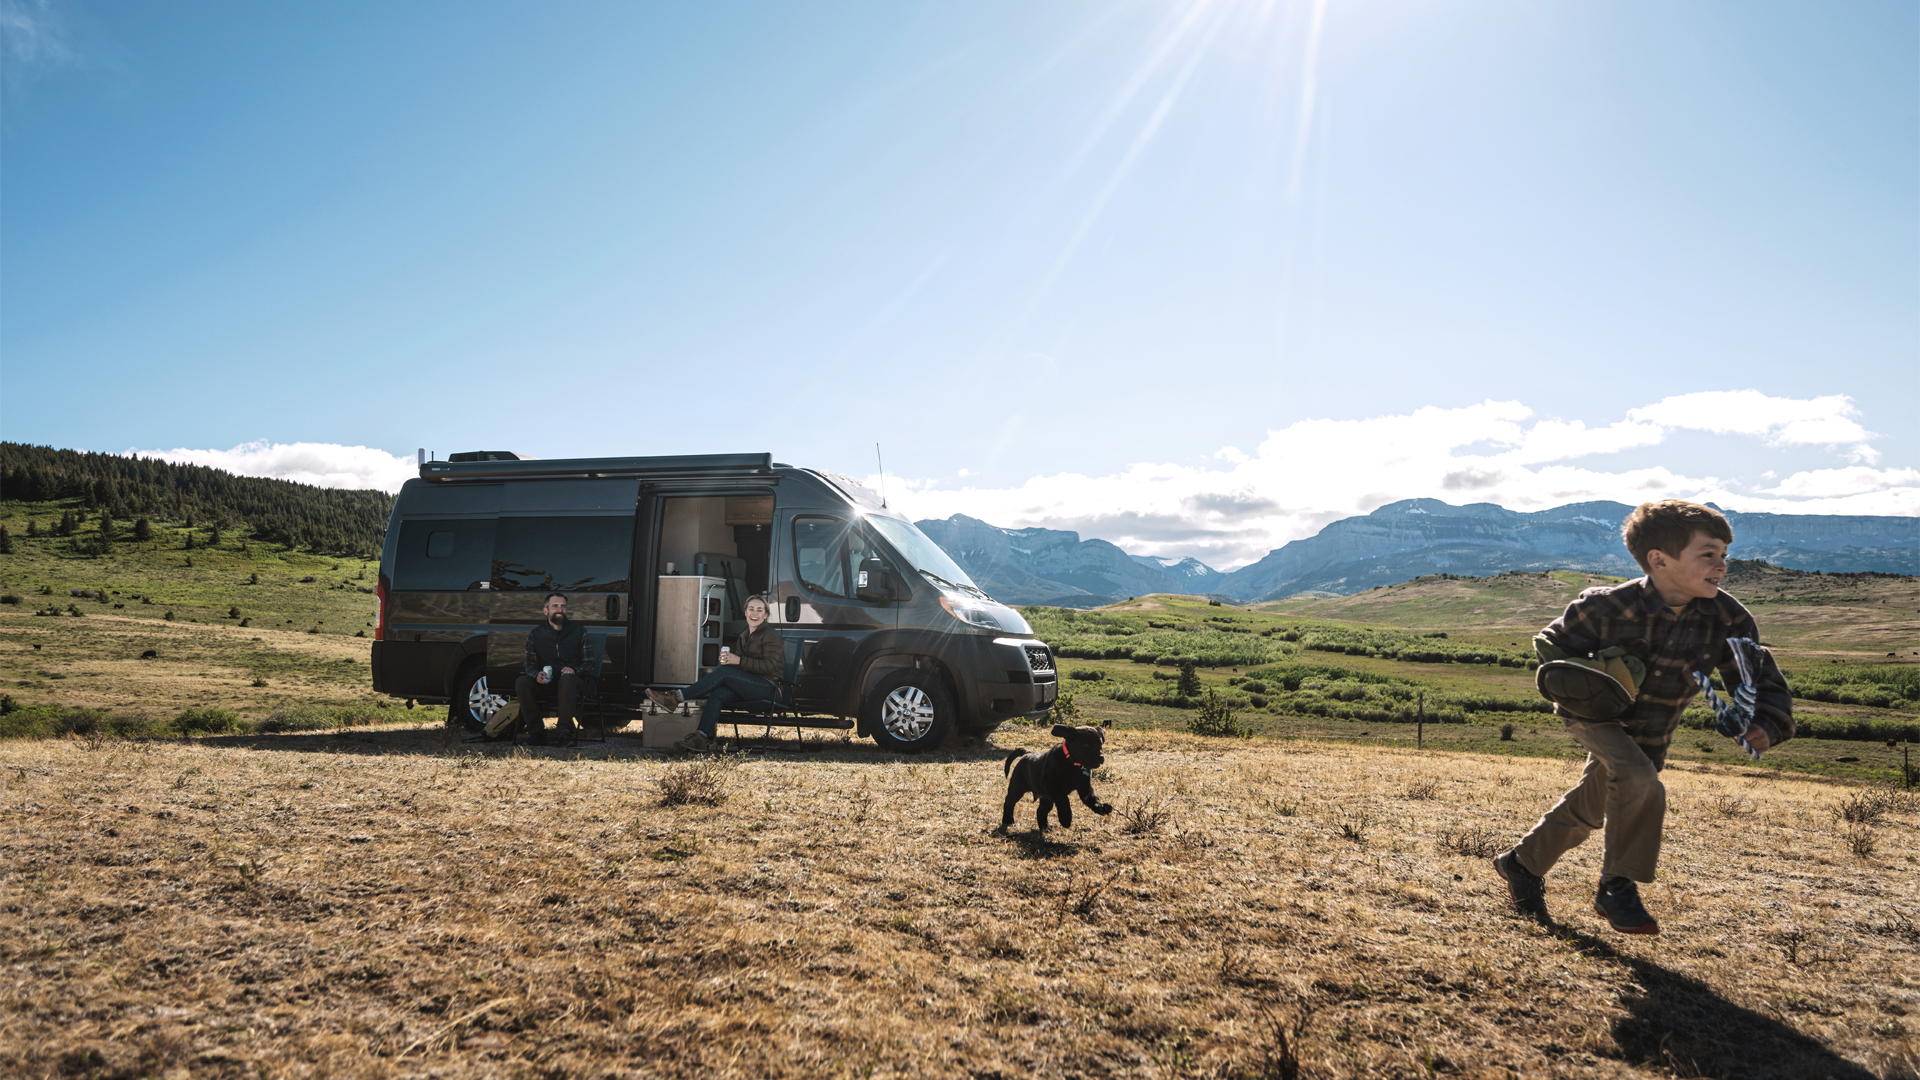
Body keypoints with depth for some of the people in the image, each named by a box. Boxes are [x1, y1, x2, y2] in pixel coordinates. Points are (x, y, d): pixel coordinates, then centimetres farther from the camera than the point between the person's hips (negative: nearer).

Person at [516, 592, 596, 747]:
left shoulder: (579, 631, 5)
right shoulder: (535, 634, 9)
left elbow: (588, 664, 5)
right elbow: (530, 666, 10)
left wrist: (574, 670, -18)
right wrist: (537, 675, -15)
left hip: (575, 683, -3)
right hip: (546, 684, 3)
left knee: (567, 678, -38)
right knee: (522, 682, -26)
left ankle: (564, 731, -44)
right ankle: (536, 733, -24)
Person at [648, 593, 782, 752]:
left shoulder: (771, 635, -3)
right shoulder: (744, 637, 20)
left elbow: (770, 666, -16)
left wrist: (739, 661, -22)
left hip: (767, 688, -7)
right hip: (749, 689, 7)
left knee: (723, 671, -25)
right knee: (717, 694, -24)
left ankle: (676, 698, -24)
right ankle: (701, 738, -35)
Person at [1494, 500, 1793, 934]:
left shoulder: (1728, 621, -20)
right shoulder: (1608, 607, -29)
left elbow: (1763, 682, -10)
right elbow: (1550, 644, -13)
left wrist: (1765, 726, -29)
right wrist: (1575, 687, -31)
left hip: (1650, 734, 5)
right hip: (1594, 717, -5)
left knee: (1588, 809, 18)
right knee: (1641, 784, -30)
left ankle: (1522, 864, 41)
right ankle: (1617, 888, -11)